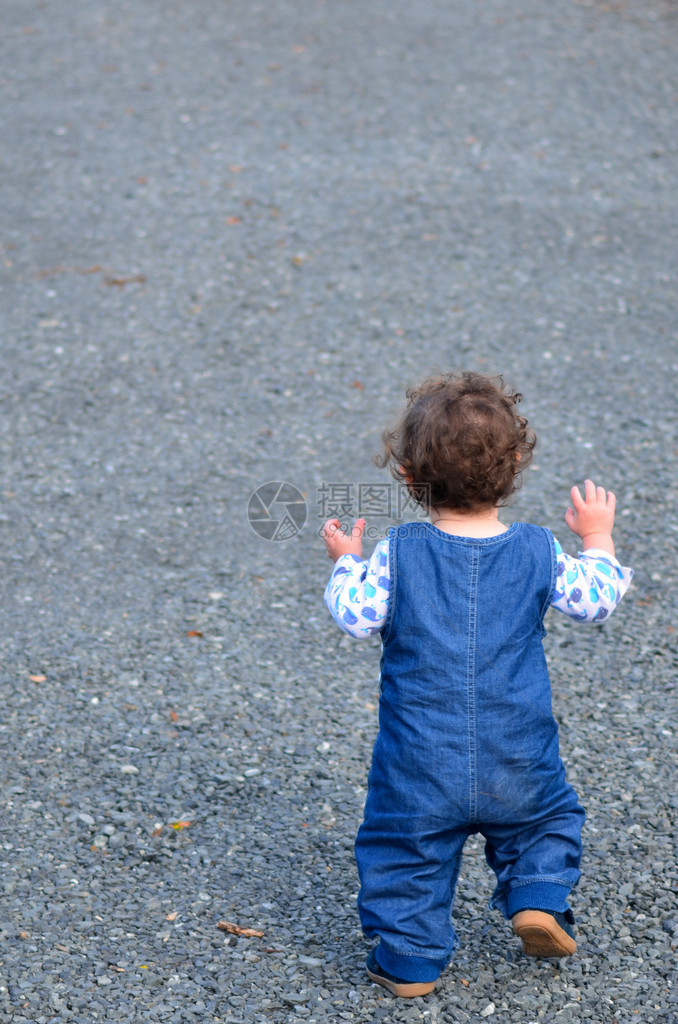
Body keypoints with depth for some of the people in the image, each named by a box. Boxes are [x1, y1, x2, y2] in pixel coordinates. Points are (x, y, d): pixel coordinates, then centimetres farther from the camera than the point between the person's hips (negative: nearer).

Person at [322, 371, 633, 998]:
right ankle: (540, 898, 10)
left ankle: (410, 958, 16)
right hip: (518, 766, 1)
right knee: (549, 818, 27)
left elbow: (356, 616, -9)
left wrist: (346, 564, 9)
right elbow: (594, 602, 3)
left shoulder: (398, 554, -12)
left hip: (421, 767, -1)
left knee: (407, 851, 15)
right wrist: (598, 540, 19)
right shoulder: (538, 552, -7)